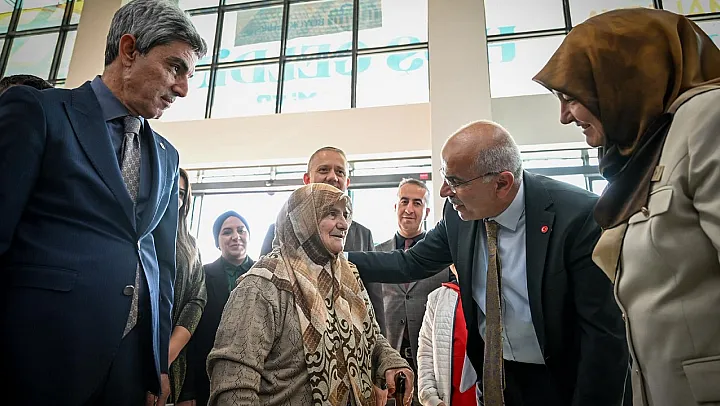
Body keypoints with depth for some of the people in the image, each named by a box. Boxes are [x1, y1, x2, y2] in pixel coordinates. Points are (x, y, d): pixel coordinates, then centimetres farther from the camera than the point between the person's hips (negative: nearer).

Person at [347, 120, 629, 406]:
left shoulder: (578, 216, -25)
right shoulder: (458, 213, -12)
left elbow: (604, 329, -21)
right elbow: (411, 263, 0)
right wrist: (340, 258, -5)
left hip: (559, 382, -4)